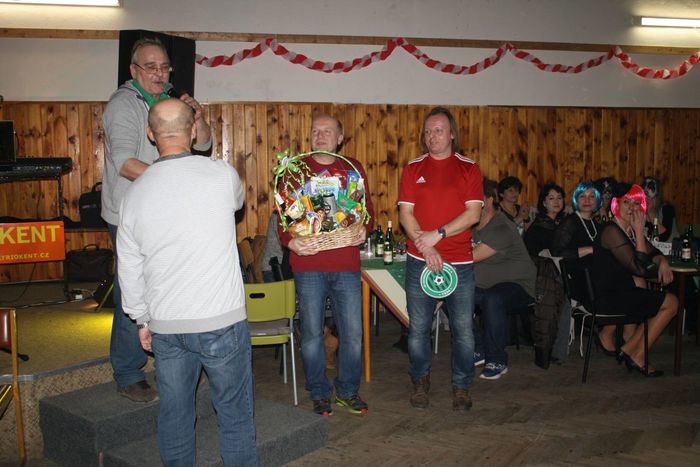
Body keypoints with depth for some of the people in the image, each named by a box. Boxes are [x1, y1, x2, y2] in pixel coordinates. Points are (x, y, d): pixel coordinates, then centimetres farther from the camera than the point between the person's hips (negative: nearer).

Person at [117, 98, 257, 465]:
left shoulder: (135, 192, 2)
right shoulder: (221, 174, -9)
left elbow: (129, 270, 7)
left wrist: (143, 320, 19)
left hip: (165, 326, 4)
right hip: (221, 322, -3)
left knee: (174, 415, 16)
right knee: (234, 413, 10)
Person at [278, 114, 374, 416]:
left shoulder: (354, 169, 11)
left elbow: (367, 208, 14)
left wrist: (363, 230, -6)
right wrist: (290, 241, -16)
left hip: (347, 265, 2)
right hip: (308, 266, -1)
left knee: (352, 333, 6)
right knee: (312, 334, 6)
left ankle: (348, 391, 26)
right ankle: (319, 395, 24)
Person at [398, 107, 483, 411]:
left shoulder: (469, 169, 5)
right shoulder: (413, 169, 7)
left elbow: (473, 214, -5)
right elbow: (405, 212, -1)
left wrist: (438, 234, -14)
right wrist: (425, 246, -13)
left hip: (460, 263, 0)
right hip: (420, 261, 1)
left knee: (463, 329, 4)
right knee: (418, 328, 7)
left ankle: (461, 387, 21)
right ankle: (420, 383, 25)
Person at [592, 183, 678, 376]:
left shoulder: (630, 230, 12)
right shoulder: (612, 231, -17)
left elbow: (654, 252, 18)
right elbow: (640, 268, -21)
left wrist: (663, 262, -5)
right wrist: (639, 232, -17)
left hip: (622, 291, 9)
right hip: (608, 296, -9)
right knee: (671, 303, -6)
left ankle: (628, 349, 12)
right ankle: (637, 356, 7)